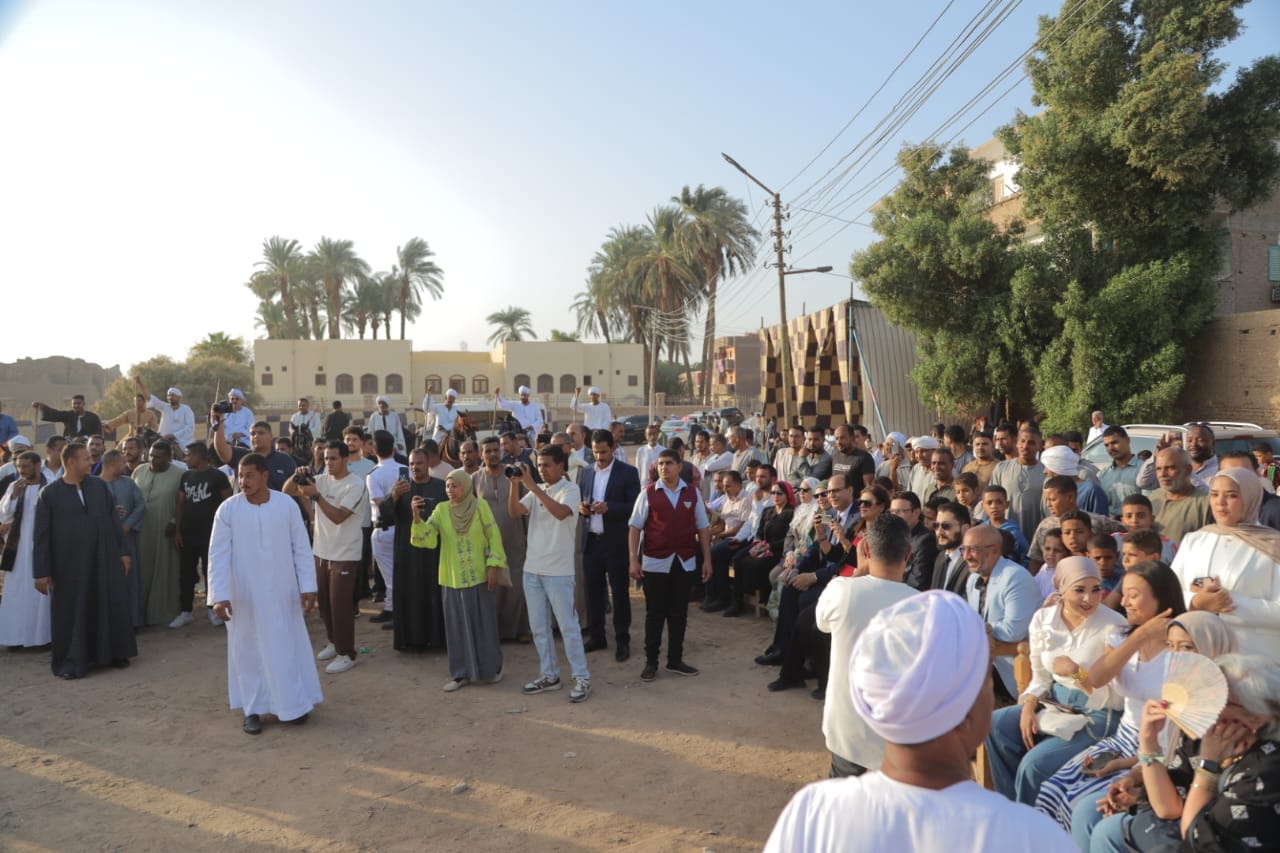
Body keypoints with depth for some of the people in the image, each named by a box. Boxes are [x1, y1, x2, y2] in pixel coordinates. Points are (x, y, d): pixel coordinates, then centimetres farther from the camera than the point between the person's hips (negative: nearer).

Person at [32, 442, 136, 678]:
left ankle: (113, 652, 24)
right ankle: (71, 662, 18)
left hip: (104, 559, 3)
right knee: (71, 613, 6)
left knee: (110, 607, 9)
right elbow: (41, 536, -5)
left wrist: (122, 552, 6)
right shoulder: (49, 494, -6)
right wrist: (41, 571, -7)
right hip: (68, 564, -3)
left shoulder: (99, 486, 3)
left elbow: (113, 520, 8)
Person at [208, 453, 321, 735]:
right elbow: (218, 555, -9)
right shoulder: (228, 509, -10)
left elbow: (301, 548, -3)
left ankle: (295, 704, 25)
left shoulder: (287, 505, -8)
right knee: (248, 650, 10)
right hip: (245, 594, 0)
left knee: (289, 647, 9)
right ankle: (253, 710, 24)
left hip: (282, 591, 1)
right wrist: (219, 595, -16)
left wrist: (308, 587, -4)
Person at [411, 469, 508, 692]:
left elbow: (493, 536, -4)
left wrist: (493, 565, -9)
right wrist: (417, 517, -27)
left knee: (484, 623, 9)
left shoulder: (481, 507, -7)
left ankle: (492, 668, 24)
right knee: (458, 625, 8)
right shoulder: (441, 509, -2)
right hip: (453, 578, 2)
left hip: (479, 576, -2)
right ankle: (461, 673, 18)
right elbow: (425, 538, -11)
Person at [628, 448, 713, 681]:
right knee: (655, 614, 7)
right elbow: (635, 528, -2)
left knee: (679, 613, 11)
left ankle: (675, 660, 24)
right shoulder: (648, 494, -2)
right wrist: (633, 560, -8)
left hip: (684, 562, 2)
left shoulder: (693, 493, 3)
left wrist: (707, 559, 2)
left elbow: (702, 528, 5)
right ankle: (651, 662, 19)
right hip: (655, 562, -2)